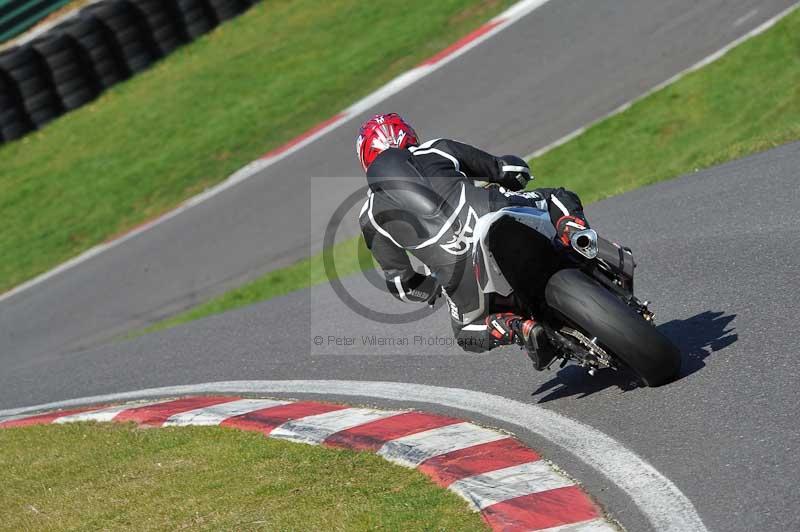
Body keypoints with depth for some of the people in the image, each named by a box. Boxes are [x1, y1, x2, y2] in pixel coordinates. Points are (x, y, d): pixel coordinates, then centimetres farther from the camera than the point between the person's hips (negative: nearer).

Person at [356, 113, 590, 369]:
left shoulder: (371, 215, 22)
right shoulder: (438, 149, 25)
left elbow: (401, 283, 22)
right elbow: (509, 171, 30)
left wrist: (435, 287, 42)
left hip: (457, 266, 0)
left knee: (469, 331, 29)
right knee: (559, 199, 28)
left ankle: (522, 328, -2)